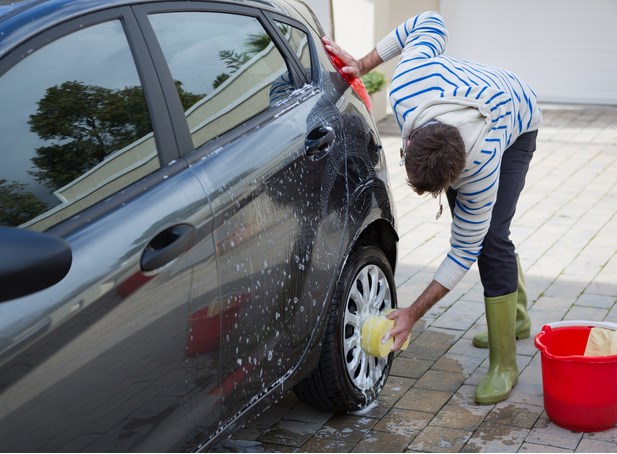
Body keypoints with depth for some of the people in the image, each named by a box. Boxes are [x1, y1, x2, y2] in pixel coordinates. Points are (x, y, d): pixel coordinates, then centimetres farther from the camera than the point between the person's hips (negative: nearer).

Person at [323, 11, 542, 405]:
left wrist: (412, 314, -30)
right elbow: (431, 22, -21)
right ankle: (517, 318, 34)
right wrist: (364, 64, -20)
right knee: (470, 223, 12)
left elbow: (465, 251, -31)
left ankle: (505, 366, -10)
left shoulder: (481, 169, -44)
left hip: (517, 125, -6)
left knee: (490, 237, -20)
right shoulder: (407, 86, -41)